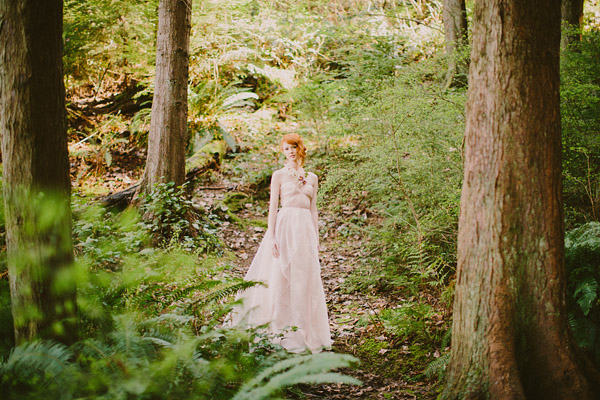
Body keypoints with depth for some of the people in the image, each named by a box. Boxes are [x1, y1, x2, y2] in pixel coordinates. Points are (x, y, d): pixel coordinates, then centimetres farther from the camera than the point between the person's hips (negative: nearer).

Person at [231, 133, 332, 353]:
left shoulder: (311, 177, 16)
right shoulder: (279, 175, 5)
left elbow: (313, 210, 17)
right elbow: (273, 206, -1)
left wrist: (316, 239, 12)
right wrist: (271, 236, -11)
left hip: (306, 230, 4)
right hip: (285, 227, -4)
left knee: (307, 281, 2)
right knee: (282, 279, -5)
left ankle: (303, 334, 8)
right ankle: (283, 333, -3)